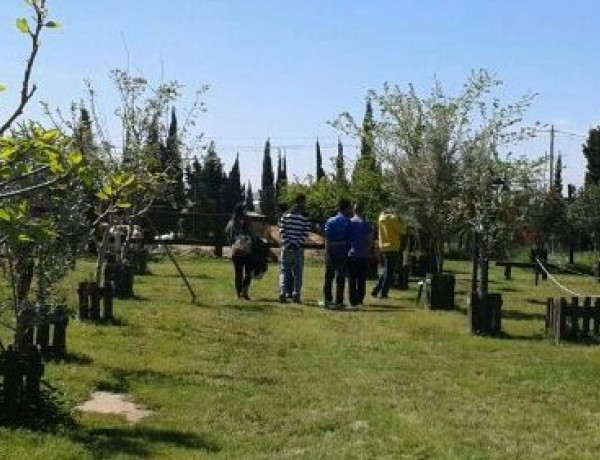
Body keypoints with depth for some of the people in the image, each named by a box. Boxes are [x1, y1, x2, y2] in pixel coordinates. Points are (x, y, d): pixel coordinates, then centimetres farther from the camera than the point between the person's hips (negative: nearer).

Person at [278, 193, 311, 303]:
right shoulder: (305, 217, -4)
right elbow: (305, 234, -9)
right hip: (299, 249, -1)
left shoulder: (285, 215, 2)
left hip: (286, 248, 1)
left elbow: (282, 231, -4)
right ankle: (296, 295, 4)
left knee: (284, 271, 6)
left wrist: (286, 243, -3)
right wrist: (299, 244, -4)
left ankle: (283, 292, -8)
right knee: (297, 273, 6)